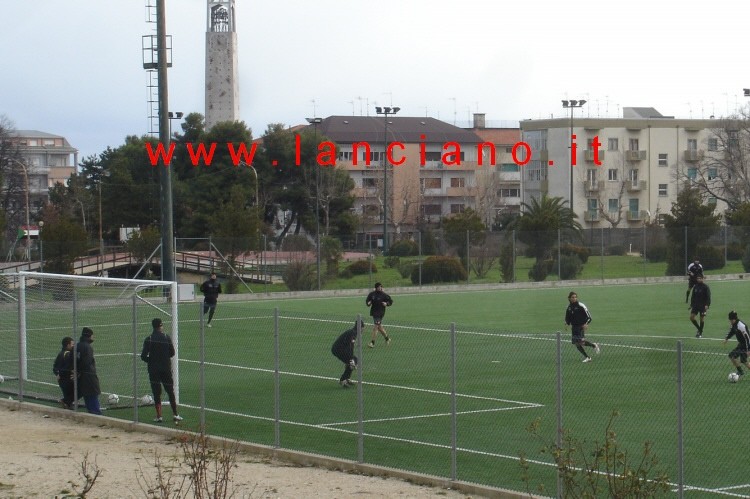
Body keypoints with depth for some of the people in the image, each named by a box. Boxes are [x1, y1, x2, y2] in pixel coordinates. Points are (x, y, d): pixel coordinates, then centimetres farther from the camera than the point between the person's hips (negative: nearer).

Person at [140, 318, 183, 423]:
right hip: (166, 368, 1)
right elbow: (172, 353, 1)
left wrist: (151, 361, 10)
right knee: (170, 392, 10)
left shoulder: (148, 339, -8)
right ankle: (175, 415, 11)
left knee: (156, 393, 5)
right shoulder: (167, 338, -5)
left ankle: (159, 416, 2)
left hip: (153, 370, -1)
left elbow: (143, 356, -10)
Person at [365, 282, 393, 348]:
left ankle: (372, 342, -9)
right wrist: (368, 303, -9)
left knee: (376, 327, -11)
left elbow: (390, 301, 4)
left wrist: (386, 304, -15)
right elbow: (367, 301, 13)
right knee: (379, 326, 15)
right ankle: (387, 338, 34)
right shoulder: (372, 294, 5)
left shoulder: (384, 295, -4)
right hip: (373, 312, 5)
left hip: (380, 313, -5)